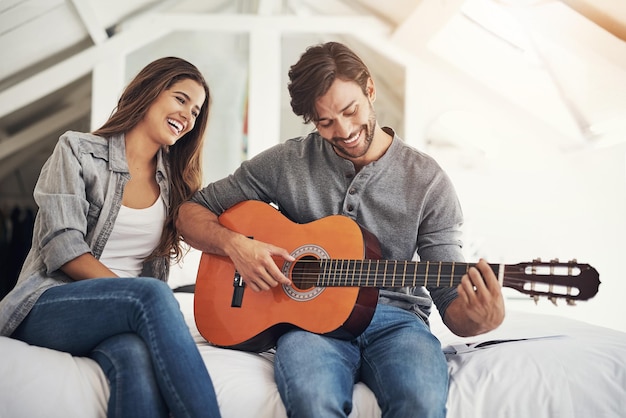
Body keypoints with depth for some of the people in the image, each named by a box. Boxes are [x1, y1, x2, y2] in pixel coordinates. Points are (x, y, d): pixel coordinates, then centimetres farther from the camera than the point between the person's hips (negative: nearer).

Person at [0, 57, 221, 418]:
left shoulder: (174, 180, 17)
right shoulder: (78, 151, 2)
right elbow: (62, 248, -9)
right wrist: (132, 292, -20)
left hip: (119, 318, 3)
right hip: (46, 309, -3)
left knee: (136, 354, -37)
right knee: (151, 295, -36)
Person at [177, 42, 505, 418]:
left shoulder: (428, 181, 4)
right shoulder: (286, 162, 5)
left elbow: (451, 300, 3)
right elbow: (191, 214, 11)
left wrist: (476, 319, -22)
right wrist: (235, 244, -10)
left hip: (394, 318, 1)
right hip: (308, 313, 0)